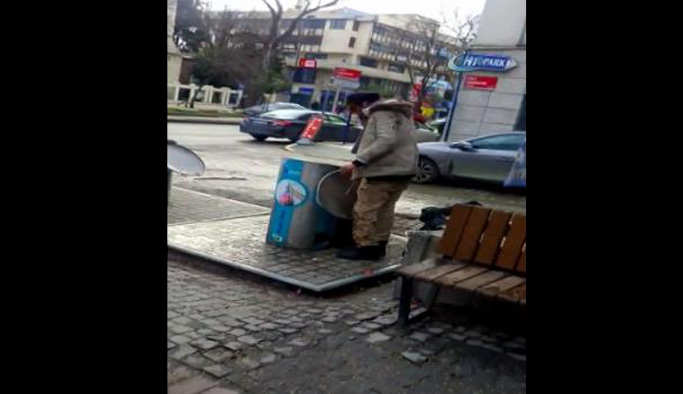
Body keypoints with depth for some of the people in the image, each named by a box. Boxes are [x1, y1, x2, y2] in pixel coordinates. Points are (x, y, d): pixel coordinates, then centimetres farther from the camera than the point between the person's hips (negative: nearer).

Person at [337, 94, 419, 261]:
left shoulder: (382, 114, -12)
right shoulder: (397, 113, 20)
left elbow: (386, 141, -26)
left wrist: (357, 162, -28)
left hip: (386, 171, -11)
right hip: (401, 169, 11)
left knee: (365, 210, -4)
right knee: (384, 210, 16)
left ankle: (365, 247, 0)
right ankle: (378, 245, 22)